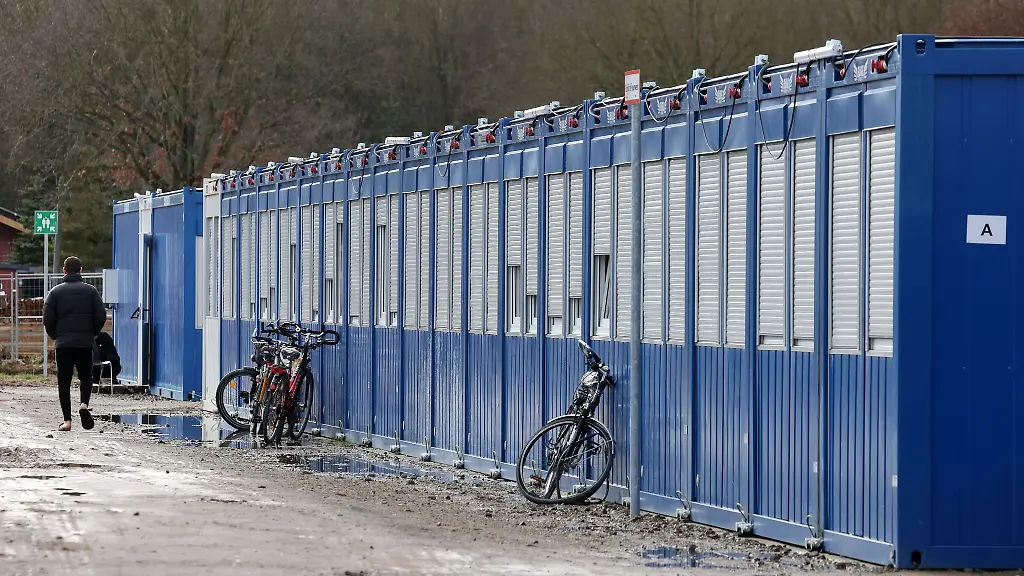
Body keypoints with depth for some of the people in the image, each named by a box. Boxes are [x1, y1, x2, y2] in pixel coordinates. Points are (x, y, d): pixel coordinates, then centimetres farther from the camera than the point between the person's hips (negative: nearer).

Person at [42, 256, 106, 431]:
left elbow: (47, 320, -3)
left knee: (64, 381, 4)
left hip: (63, 344, -1)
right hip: (85, 343, 1)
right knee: (86, 377, 15)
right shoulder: (91, 291, 2)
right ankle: (84, 404, -12)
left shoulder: (56, 292, 1)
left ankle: (67, 420, -1)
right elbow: (101, 317, -2)